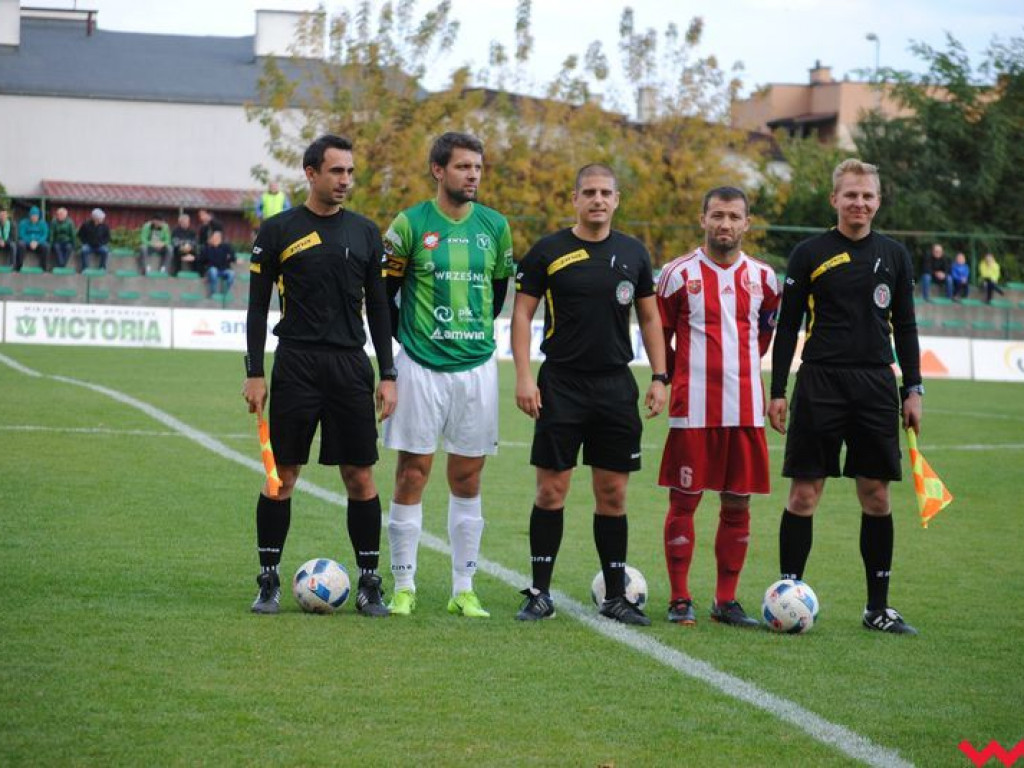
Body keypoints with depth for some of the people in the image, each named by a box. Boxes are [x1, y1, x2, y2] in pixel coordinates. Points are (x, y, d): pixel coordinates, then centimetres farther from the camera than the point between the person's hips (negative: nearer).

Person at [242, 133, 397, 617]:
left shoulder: (365, 233, 10)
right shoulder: (278, 231, 1)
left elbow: (377, 306, 12)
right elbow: (258, 305, 2)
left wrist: (388, 375, 6)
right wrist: (254, 373, -5)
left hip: (351, 367, 2)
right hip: (296, 364, -2)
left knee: (360, 478, 1)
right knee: (282, 476, 0)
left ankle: (369, 583, 8)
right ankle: (269, 582, 10)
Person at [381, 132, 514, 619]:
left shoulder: (494, 226, 6)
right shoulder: (410, 224, -4)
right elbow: (384, 292, 4)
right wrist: (404, 340, 6)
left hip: (476, 366, 3)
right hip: (420, 367, -3)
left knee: (468, 478, 6)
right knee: (412, 474, -1)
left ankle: (464, 590, 12)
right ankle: (404, 587, 7)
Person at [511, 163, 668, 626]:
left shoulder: (633, 254, 8)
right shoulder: (548, 252, -1)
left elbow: (649, 317, 14)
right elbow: (522, 313, 0)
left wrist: (659, 377, 5)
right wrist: (523, 377, -9)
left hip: (616, 387, 2)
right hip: (561, 384, -2)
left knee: (612, 495, 5)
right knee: (551, 490, -2)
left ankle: (615, 596, 12)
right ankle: (540, 594, 6)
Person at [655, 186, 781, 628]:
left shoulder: (762, 278, 8)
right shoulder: (679, 274, 0)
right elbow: (660, 336, 8)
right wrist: (676, 378, 6)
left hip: (745, 408, 3)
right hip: (692, 409, -3)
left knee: (738, 505, 5)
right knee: (684, 500, -2)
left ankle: (726, 601, 13)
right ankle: (680, 600, 6)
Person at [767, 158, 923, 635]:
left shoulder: (894, 255, 9)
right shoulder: (810, 254, 1)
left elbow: (905, 327, 14)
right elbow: (787, 326, 3)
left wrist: (913, 390, 6)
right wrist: (777, 391, -2)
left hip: (876, 386, 3)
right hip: (820, 384, -2)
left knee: (877, 497, 4)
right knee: (804, 493, -4)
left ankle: (878, 608, 11)